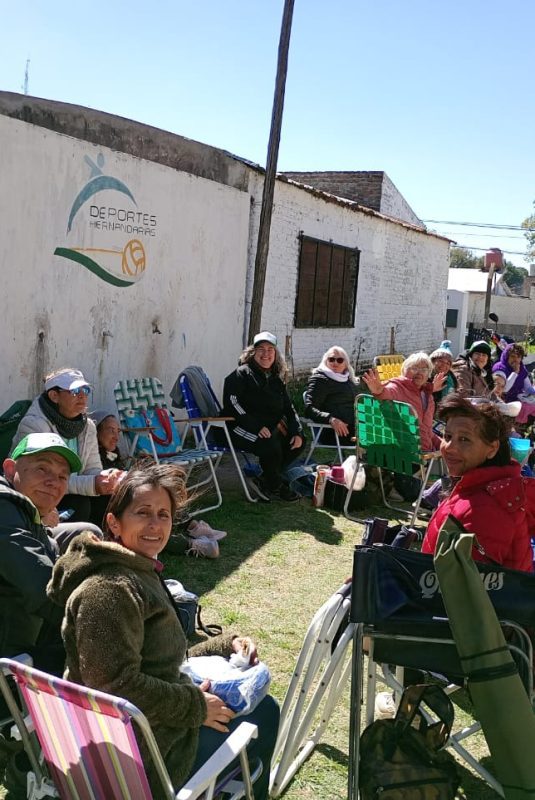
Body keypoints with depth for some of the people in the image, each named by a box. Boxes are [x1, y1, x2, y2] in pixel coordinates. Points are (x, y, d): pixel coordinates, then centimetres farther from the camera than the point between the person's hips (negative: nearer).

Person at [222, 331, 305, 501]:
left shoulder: (275, 379, 19)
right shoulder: (242, 374, -4)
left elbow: (288, 408, 20)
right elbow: (232, 404, -18)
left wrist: (297, 432, 1)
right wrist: (257, 427, -27)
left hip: (270, 428, 8)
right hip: (242, 428, -8)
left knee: (299, 442, -6)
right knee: (271, 445, -32)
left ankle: (264, 482, -1)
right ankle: (276, 487, -4)